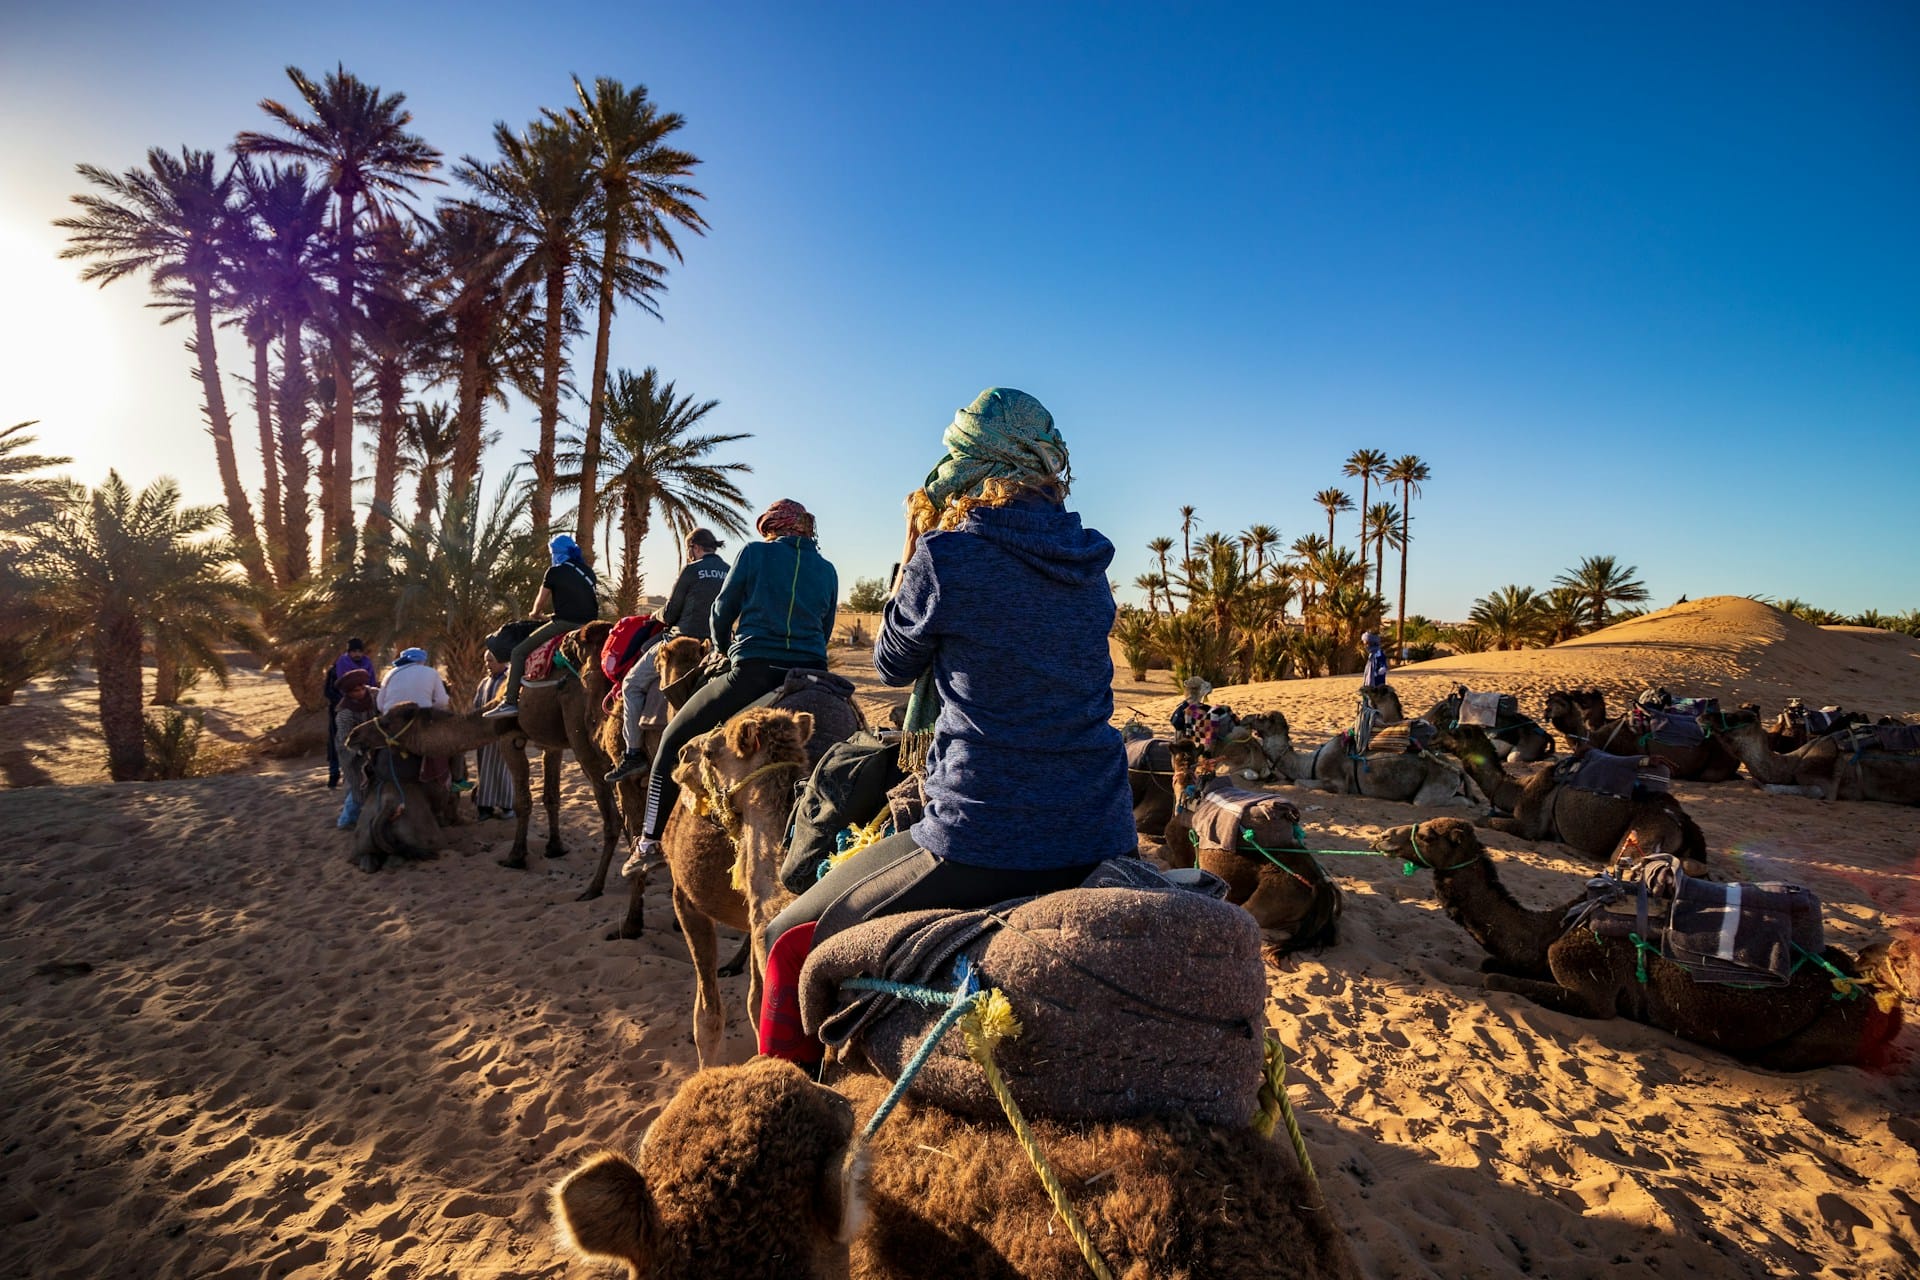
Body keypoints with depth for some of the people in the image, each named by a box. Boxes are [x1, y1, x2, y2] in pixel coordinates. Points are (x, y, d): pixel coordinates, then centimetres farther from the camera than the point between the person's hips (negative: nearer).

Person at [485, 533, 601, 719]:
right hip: (587, 625, 7)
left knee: (519, 652, 1)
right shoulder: (587, 571, 17)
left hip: (564, 623, -7)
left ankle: (510, 702, -7)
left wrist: (536, 613, 28)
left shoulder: (555, 571, 1)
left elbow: (540, 603, 8)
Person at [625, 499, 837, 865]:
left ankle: (650, 841, 14)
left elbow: (722, 613, 10)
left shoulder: (754, 553, 4)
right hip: (811, 676, 4)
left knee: (675, 737, 13)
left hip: (752, 673, -3)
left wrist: (724, 650, 29)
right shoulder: (827, 571, 13)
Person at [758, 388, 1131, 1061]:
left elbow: (892, 664, 6)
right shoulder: (1090, 561, 7)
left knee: (793, 941, 11)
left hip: (984, 844, -7)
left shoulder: (947, 556, -11)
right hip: (1104, 839, 7)